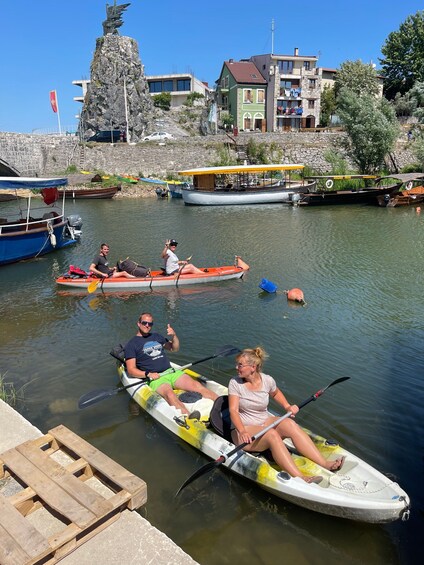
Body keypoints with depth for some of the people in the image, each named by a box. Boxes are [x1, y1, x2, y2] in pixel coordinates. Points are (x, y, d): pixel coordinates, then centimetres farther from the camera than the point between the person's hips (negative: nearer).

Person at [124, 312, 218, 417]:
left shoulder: (157, 336, 23)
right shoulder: (131, 344, 7)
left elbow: (175, 348, 27)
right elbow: (131, 370, -1)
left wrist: (174, 336, 7)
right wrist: (148, 374, -17)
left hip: (171, 372, 5)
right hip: (155, 378, -5)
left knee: (196, 385, -20)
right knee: (170, 394, -37)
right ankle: (189, 418, -59)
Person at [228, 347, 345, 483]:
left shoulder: (267, 380, -2)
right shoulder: (235, 383, -11)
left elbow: (275, 393, 21)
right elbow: (233, 410, -18)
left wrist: (287, 406, 4)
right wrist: (242, 432, -34)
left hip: (266, 422, 4)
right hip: (244, 430, -3)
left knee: (289, 423, -25)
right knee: (272, 434, -33)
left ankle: (325, 464, -29)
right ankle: (299, 477, -43)